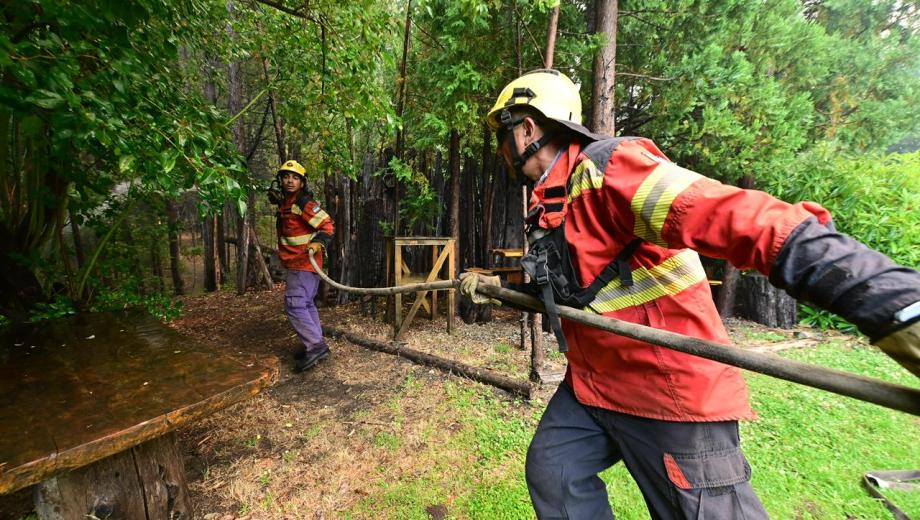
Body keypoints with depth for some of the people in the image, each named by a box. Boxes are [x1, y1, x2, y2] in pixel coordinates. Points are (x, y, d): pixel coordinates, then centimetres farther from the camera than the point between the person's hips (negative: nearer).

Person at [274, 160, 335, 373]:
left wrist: (318, 242, -32)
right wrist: (282, 251, 28)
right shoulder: (283, 204, 15)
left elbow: (328, 225, -19)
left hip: (305, 263, -10)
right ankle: (315, 343, 25)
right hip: (296, 263, 10)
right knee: (305, 304, 15)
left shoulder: (305, 202, -14)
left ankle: (316, 346, -8)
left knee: (294, 304, -13)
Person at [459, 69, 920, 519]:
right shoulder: (547, 203, 10)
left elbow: (748, 222, -31)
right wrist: (497, 287, 15)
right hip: (590, 382, 9)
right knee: (551, 473, 16)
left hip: (667, 386, -9)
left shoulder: (606, 167, -20)